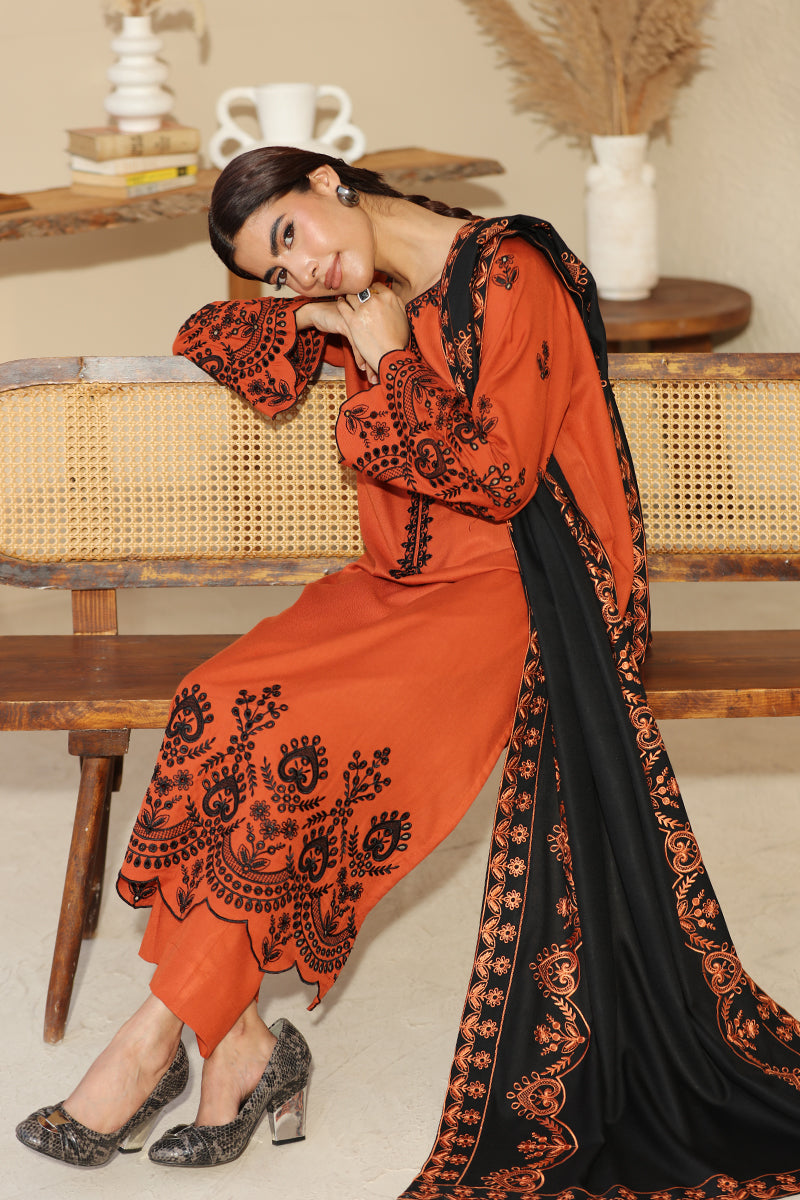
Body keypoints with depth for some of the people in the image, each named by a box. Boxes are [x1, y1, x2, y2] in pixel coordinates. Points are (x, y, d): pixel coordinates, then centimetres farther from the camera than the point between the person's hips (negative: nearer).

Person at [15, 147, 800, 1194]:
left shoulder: (509, 275, -11)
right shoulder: (362, 298, 12)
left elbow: (501, 474, -17)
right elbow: (204, 338, 20)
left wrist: (387, 357, -13)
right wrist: (311, 320, 1)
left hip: (508, 591, -7)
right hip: (400, 585, 7)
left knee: (300, 735, -29)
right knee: (218, 705, -22)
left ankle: (159, 1034, -17)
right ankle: (234, 1039, -22)